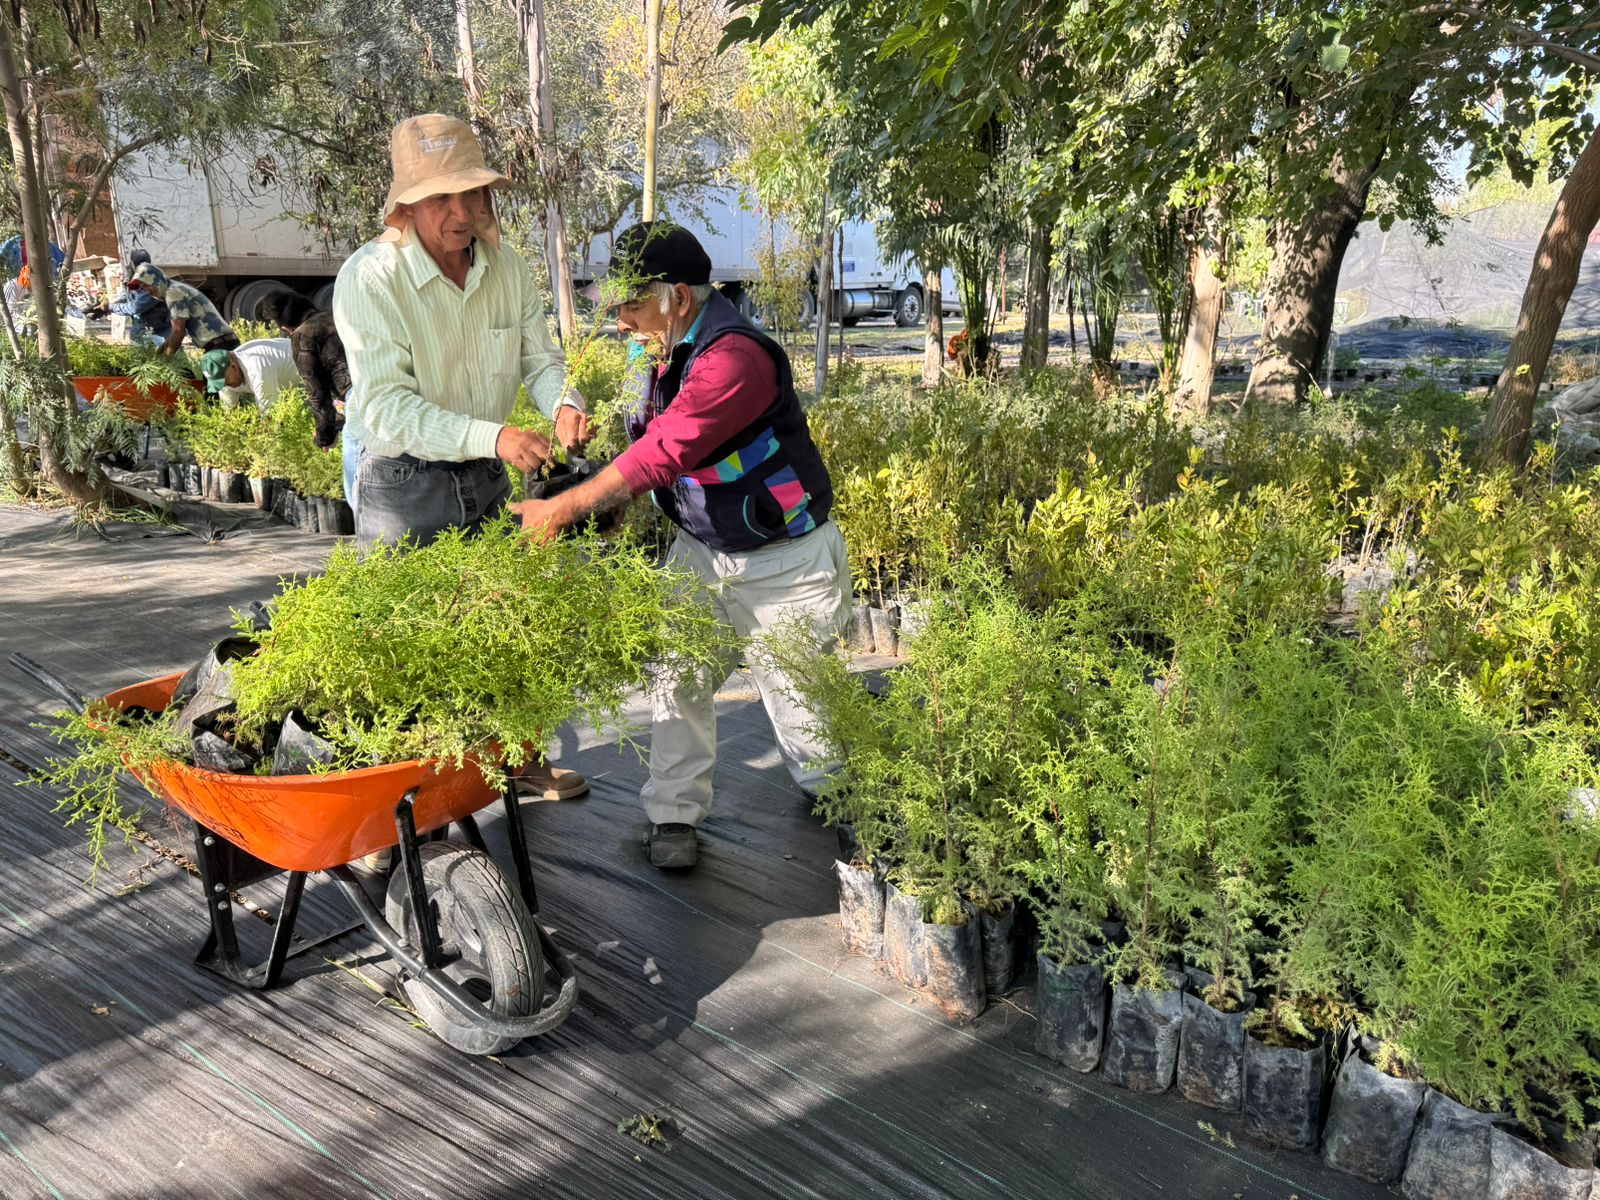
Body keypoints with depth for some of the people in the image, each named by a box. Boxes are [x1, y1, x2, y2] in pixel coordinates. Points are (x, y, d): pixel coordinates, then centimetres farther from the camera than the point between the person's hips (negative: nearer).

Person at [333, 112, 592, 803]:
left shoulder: (505, 266, -4)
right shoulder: (369, 279, -20)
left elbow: (539, 357, 5)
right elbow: (387, 406, -27)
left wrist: (563, 403, -19)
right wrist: (492, 435, -40)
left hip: (487, 480, 5)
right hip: (403, 486, -5)